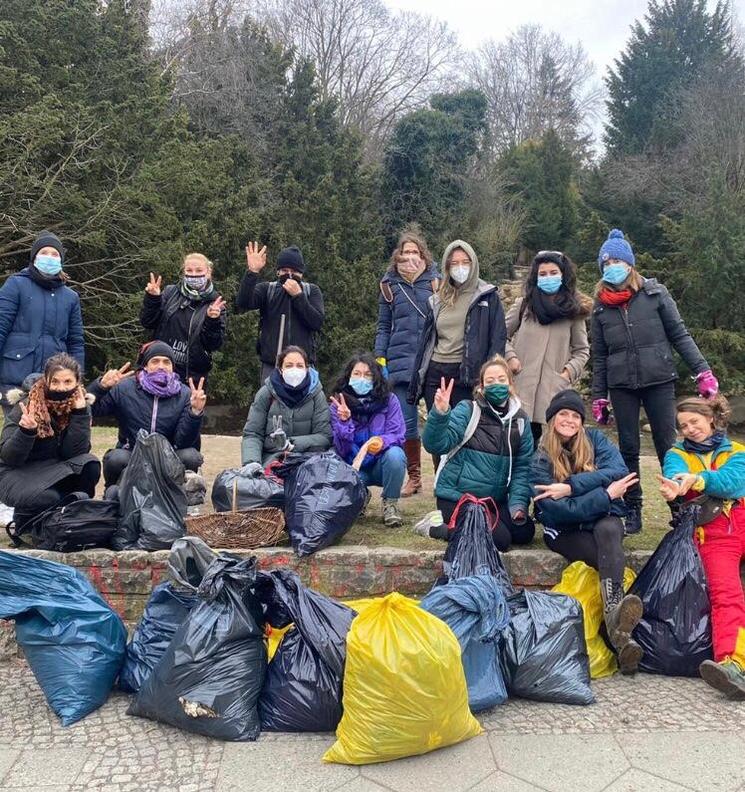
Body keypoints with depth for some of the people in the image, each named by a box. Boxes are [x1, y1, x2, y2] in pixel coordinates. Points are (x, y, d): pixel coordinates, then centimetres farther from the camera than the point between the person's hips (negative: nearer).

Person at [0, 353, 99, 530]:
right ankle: (24, 519, 2)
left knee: (90, 466, -26)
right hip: (19, 475, -3)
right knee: (48, 498, -33)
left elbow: (74, 453, -17)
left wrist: (80, 413, -26)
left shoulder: (79, 404, -8)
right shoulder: (27, 405, -16)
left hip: (55, 472, 3)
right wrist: (26, 431, -37)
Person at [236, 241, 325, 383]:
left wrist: (298, 295, -12)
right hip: (271, 365, 0)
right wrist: (252, 272, -21)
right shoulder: (267, 289, 7)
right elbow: (243, 304, -11)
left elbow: (317, 322, -6)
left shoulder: (312, 291, 8)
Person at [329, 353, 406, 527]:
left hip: (382, 465, 0)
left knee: (395, 454, -35)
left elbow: (398, 435, -14)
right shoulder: (338, 405, -7)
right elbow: (340, 449, -11)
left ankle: (390, 504, -7)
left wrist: (382, 441, -37)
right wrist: (344, 421, -29)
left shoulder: (389, 400, -8)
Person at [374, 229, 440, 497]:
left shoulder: (435, 281, 4)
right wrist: (379, 358, 5)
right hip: (401, 361, 2)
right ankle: (414, 477, 16)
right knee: (406, 421, 4)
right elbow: (383, 326, 14)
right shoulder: (390, 284, 11)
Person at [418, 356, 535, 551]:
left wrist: (518, 503, -7)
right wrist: (440, 413, -39)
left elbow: (522, 467, 6)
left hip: (495, 499, 6)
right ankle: (434, 527, -1)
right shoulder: (468, 410, -9)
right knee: (500, 540, -20)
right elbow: (436, 445, -22)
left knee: (525, 533, -10)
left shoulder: (520, 420, 7)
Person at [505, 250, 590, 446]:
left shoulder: (574, 310, 9)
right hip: (521, 386, 0)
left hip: (554, 389, 0)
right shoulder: (524, 304, 9)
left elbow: (582, 350, 13)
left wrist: (569, 371, -2)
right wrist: (510, 356, -2)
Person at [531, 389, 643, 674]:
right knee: (612, 557, -30)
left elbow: (618, 471, -13)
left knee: (608, 531, -35)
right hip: (565, 531, -1)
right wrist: (607, 494, -18)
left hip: (604, 520, 2)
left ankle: (614, 617, -53)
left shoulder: (595, 440, 7)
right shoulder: (541, 460, -1)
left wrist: (570, 487, -20)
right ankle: (621, 633, -48)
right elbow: (556, 510, -13)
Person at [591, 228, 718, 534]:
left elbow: (679, 335, 1)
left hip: (659, 382, -2)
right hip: (621, 386, 2)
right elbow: (599, 356, 11)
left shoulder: (654, 293, 1)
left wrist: (703, 371, -7)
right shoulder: (601, 306, 8)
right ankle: (632, 510, 16)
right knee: (628, 449, 7)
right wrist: (598, 397, 9)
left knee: (667, 446, 0)